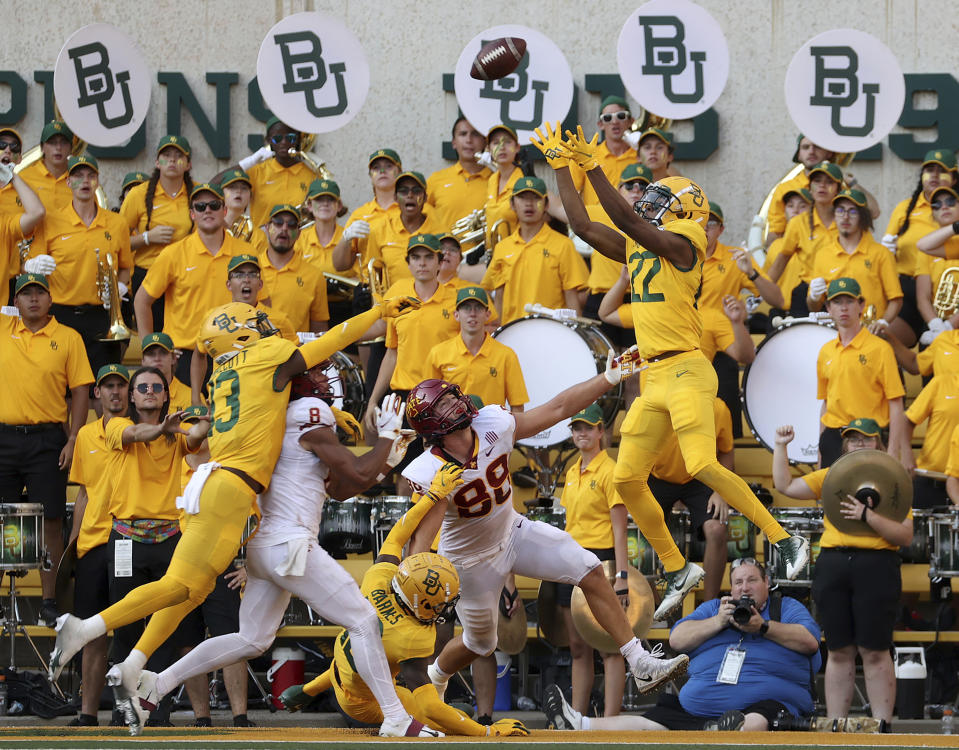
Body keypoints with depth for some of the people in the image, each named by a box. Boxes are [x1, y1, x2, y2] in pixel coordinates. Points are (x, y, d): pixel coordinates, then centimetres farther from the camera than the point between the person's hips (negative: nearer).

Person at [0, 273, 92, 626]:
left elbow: (80, 391, 2)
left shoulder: (68, 338, 3)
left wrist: (73, 440, -6)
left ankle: (49, 602, 4)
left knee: (50, 522, -1)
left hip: (46, 440, -2)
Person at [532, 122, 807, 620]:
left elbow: (626, 220, -20)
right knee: (628, 479, 6)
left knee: (703, 467, -22)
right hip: (653, 377, 9)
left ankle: (785, 541, -14)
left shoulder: (682, 244, -9)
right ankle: (677, 570, 17)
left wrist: (592, 166, -18)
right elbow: (583, 225, 17)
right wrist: (561, 165, 15)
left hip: (685, 370, -9)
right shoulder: (636, 248, 15)